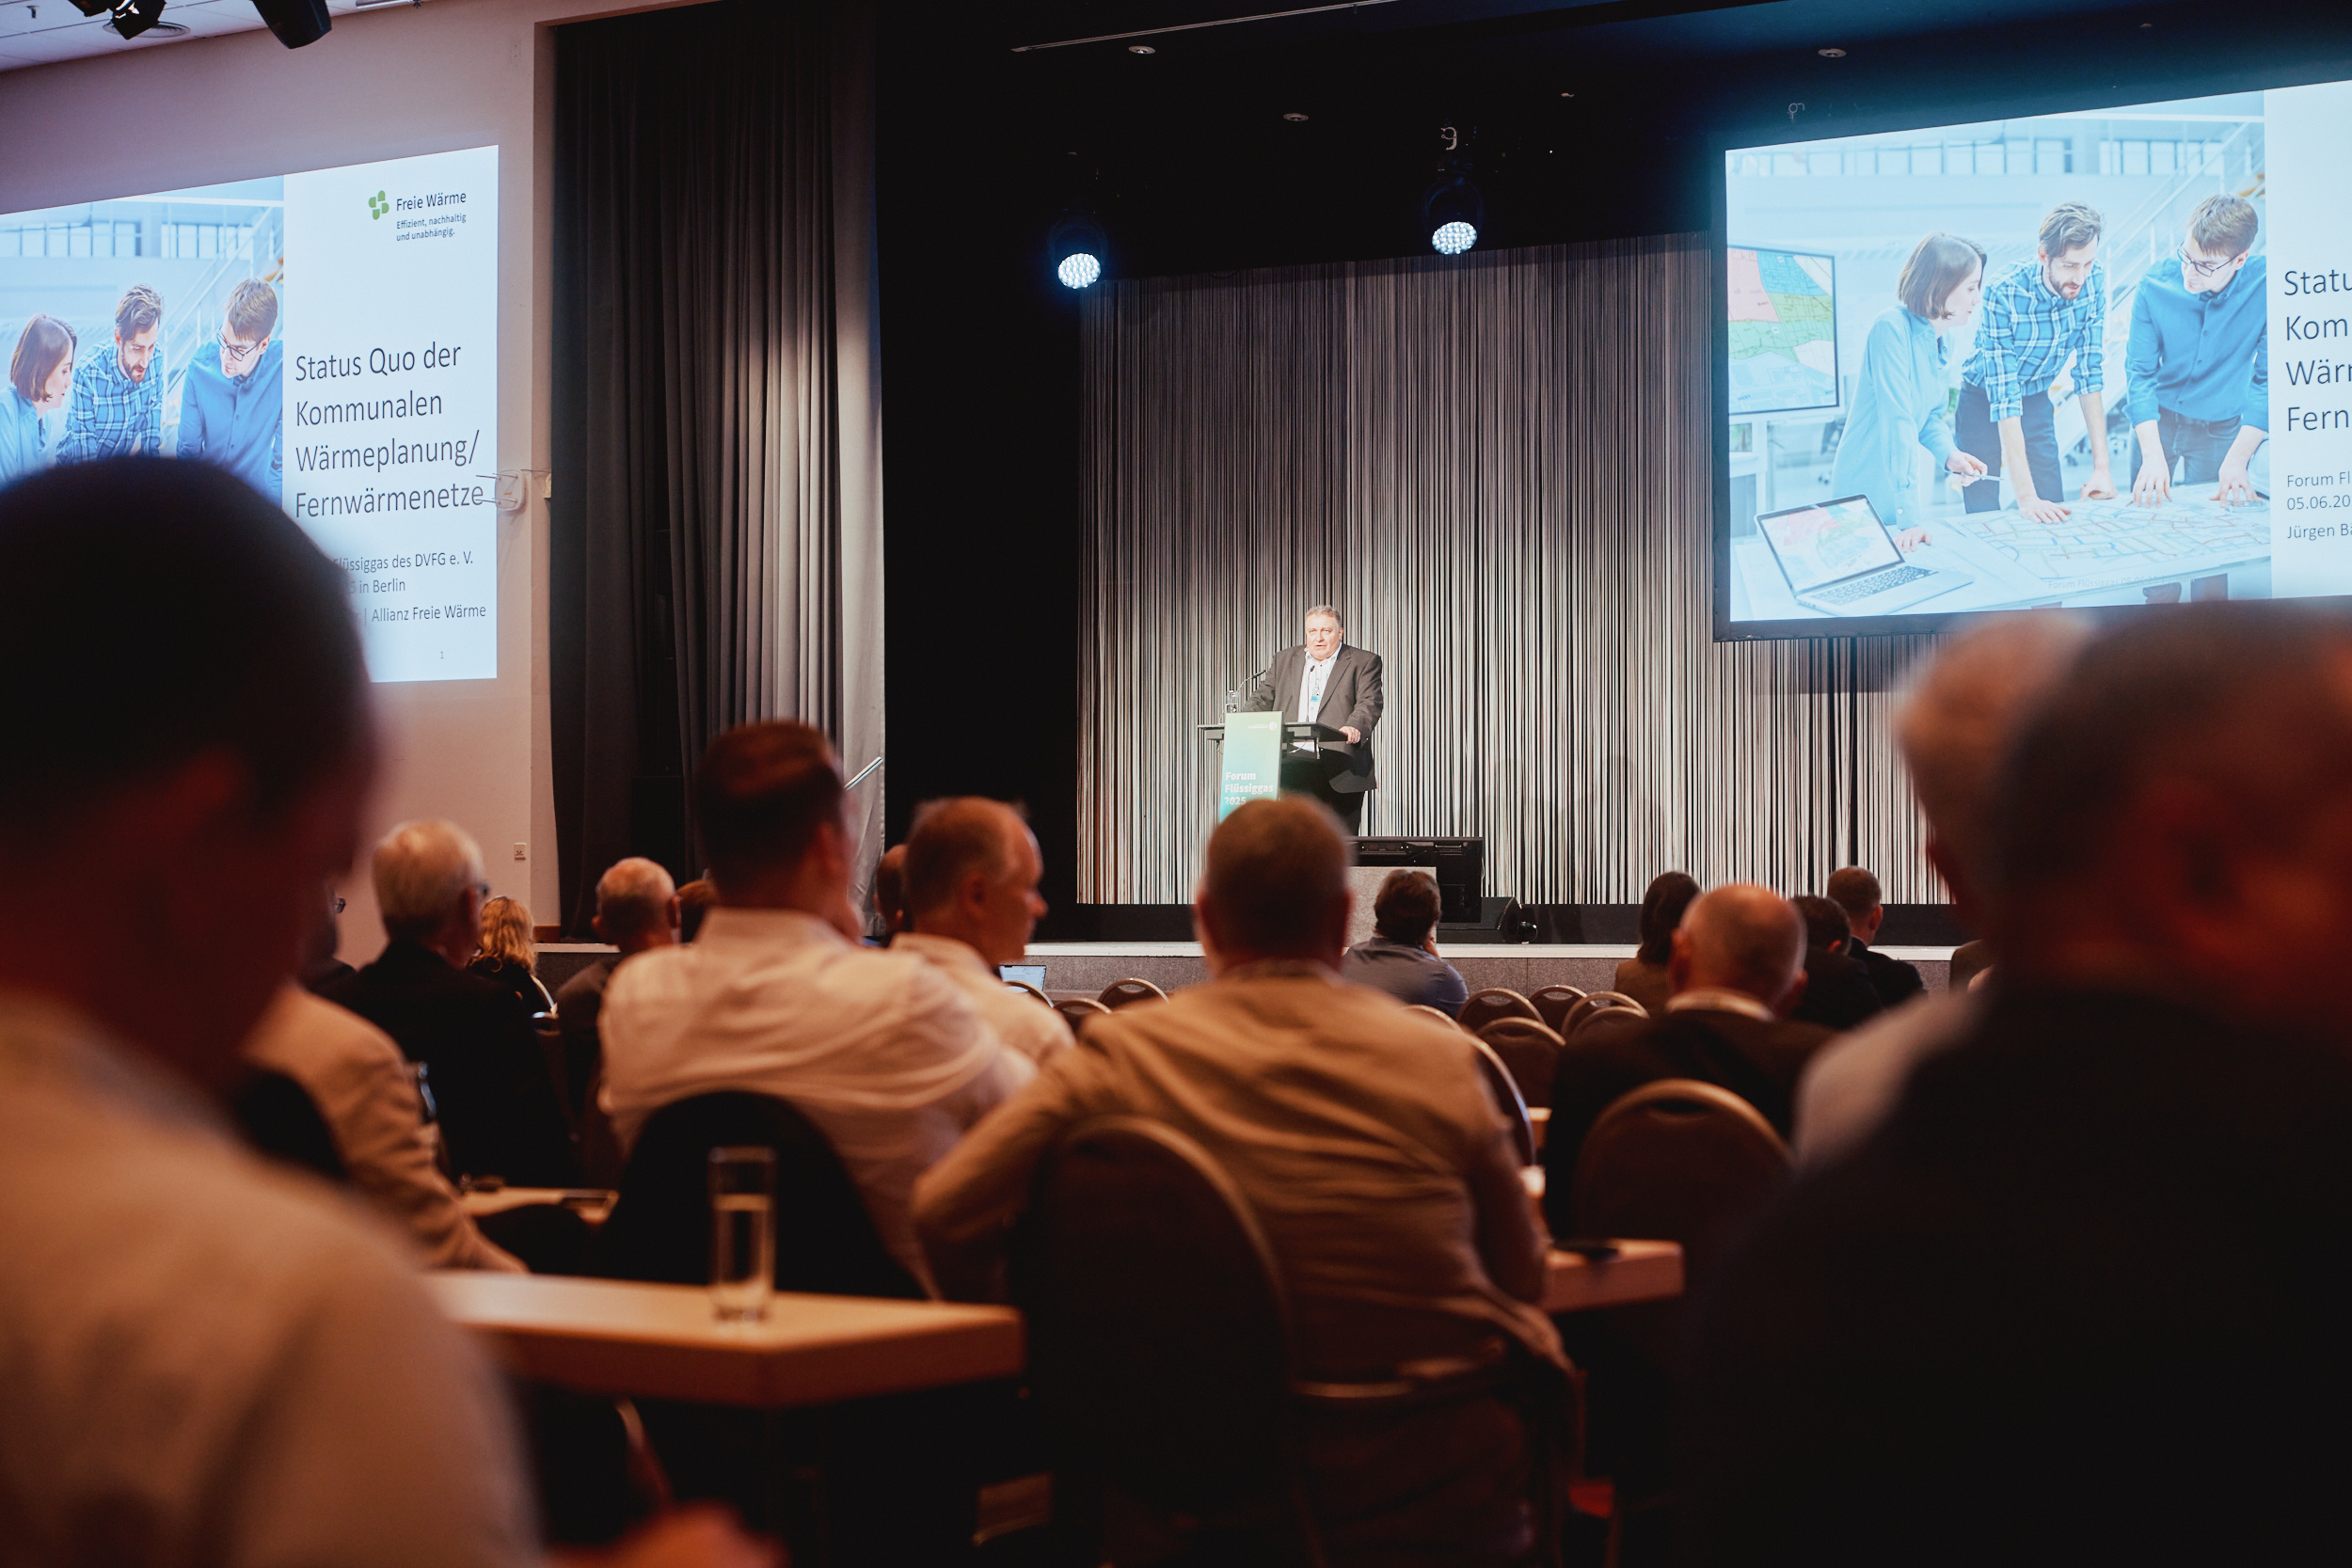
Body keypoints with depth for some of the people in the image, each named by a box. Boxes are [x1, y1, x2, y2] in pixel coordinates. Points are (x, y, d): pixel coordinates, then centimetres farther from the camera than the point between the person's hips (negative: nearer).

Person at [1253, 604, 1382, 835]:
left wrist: (1355, 728, -27)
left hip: (1341, 770, -2)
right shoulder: (1284, 660, 20)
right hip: (1293, 768, 2)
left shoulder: (1364, 663, 8)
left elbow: (1369, 704, -5)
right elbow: (1264, 701, 17)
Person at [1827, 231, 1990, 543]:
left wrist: (1948, 454, -6)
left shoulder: (1943, 339, 7)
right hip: (1868, 491, -8)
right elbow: (1897, 420, -27)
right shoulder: (1892, 328, -20)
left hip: (1907, 487, 8)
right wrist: (1909, 514, -32)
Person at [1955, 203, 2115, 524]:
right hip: (1984, 402, -4)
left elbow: (2090, 373, -10)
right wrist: (2025, 495, -40)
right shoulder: (2003, 294, -32)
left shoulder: (2093, 283, -19)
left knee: (2053, 513, -4)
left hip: (2037, 401, 4)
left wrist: (2102, 466, -16)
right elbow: (2003, 399, -34)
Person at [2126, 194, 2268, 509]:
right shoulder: (2155, 285, -20)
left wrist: (2238, 459, -25)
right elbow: (2139, 371, -16)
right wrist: (2152, 454, -27)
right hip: (2158, 419, 1)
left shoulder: (2265, 288, -24)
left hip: (2222, 428, -1)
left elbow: (2269, 381, -18)